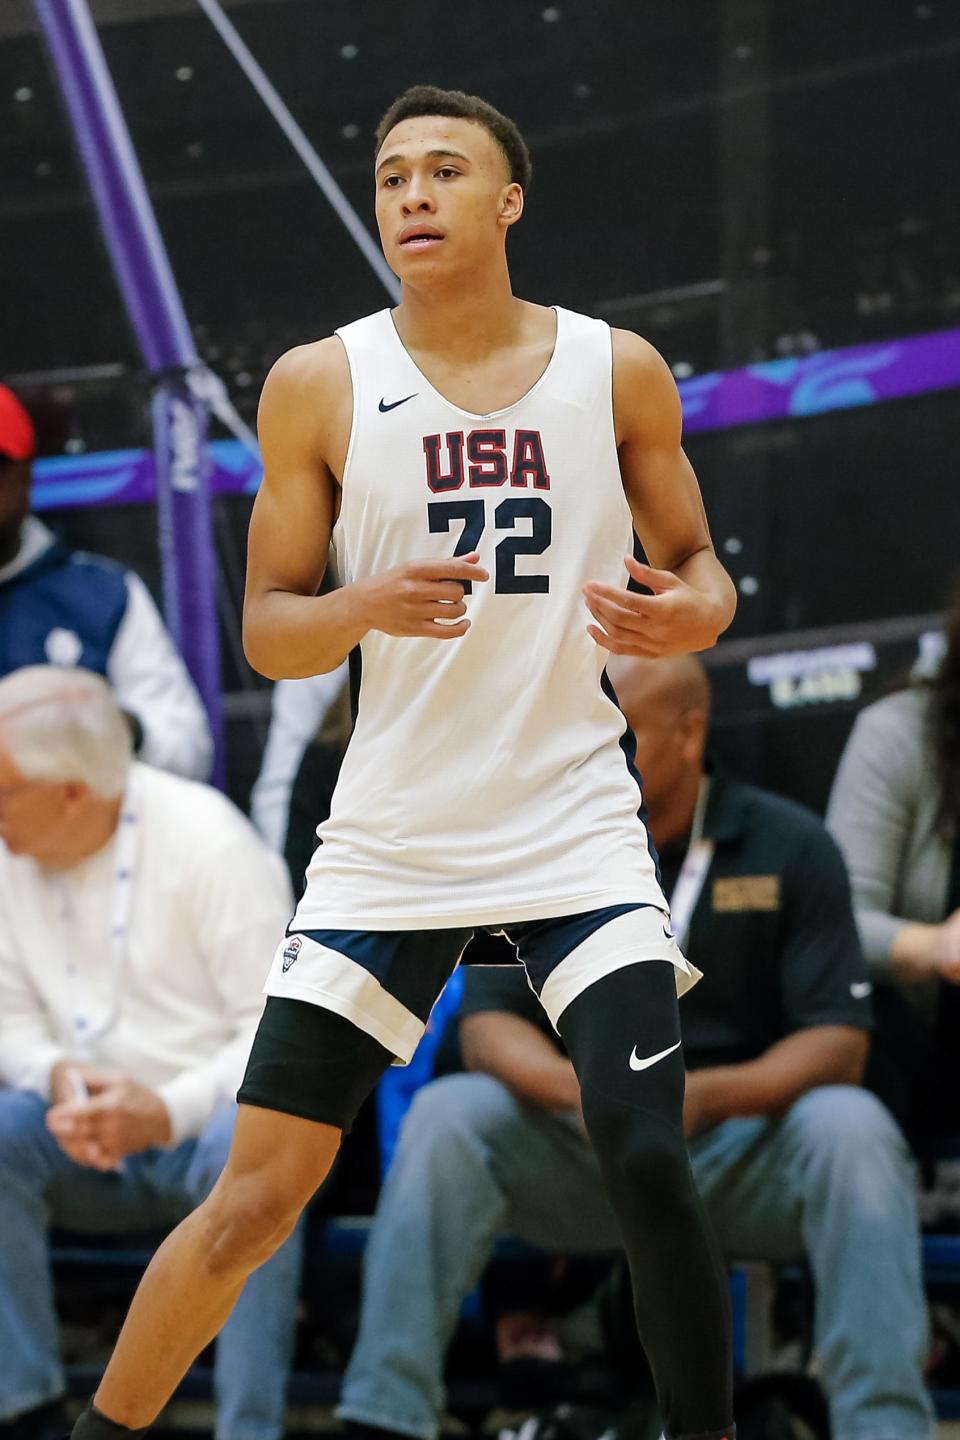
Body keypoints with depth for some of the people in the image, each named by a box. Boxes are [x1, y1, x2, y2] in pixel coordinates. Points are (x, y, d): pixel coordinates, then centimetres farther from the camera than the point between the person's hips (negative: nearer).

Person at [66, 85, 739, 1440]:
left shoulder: (619, 370, 1)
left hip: (576, 829, 0)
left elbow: (699, 567, 10)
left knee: (649, 1162, -13)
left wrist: (689, 614, -14)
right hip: (389, 845, 0)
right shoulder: (319, 385, -1)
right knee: (258, 1192, -2)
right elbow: (265, 632, 2)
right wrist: (366, 606, -20)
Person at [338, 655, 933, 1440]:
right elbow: (487, 1024, -5)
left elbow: (839, 1042, -9)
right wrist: (573, 1083, -29)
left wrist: (705, 1095, -29)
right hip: (578, 1159, 1)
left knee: (851, 1129, -32)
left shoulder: (791, 846, -3)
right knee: (444, 1119, -25)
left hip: (745, 1153, -1)